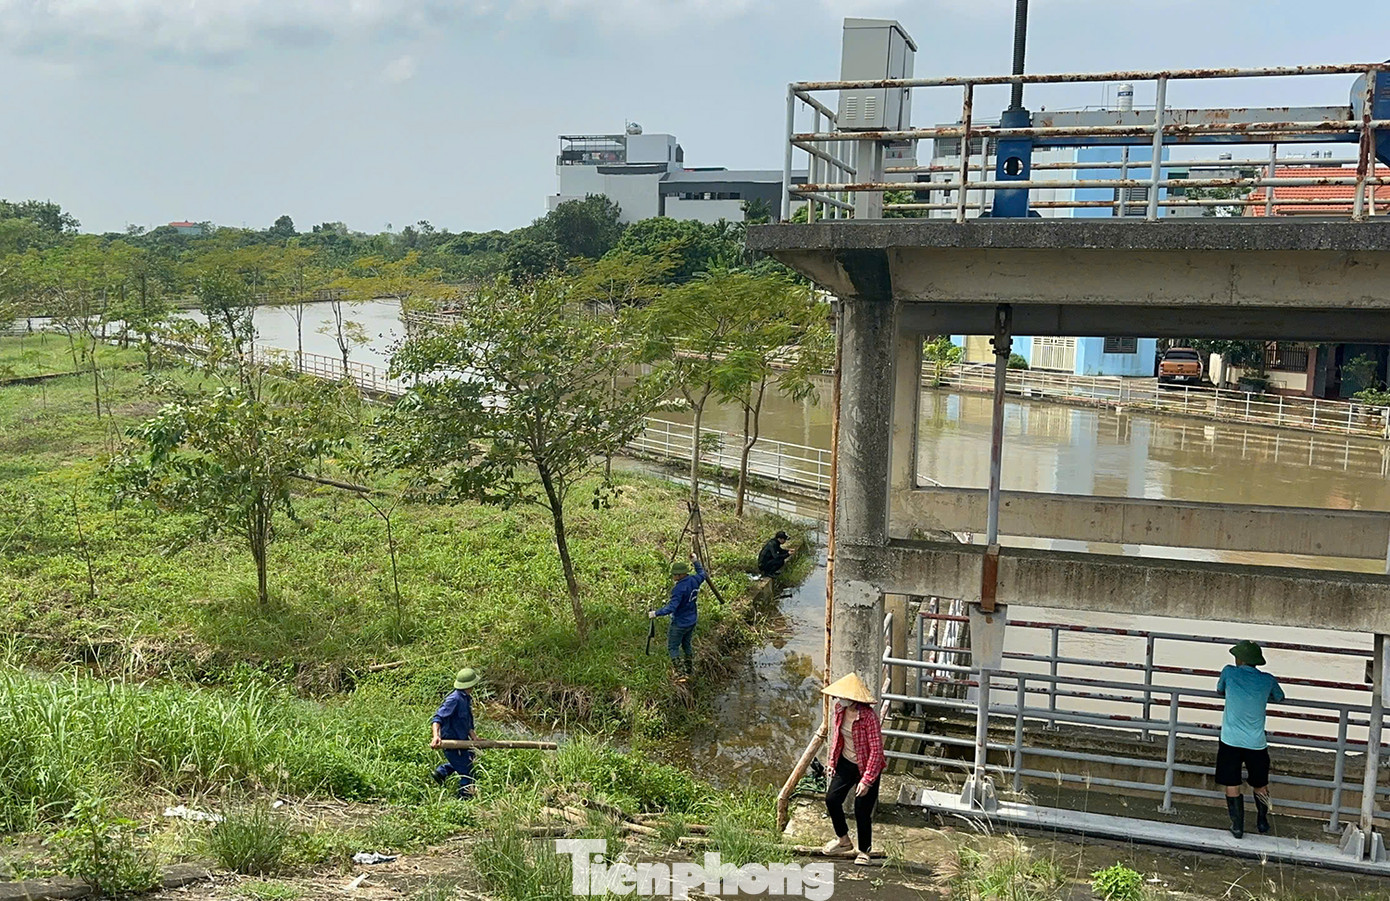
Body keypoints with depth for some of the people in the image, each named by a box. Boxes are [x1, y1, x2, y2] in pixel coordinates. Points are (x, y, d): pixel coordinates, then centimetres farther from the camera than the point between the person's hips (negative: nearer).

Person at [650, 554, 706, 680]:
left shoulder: (679, 588, -29)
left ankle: (682, 673, -1)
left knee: (673, 647, 5)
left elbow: (671, 607, -34)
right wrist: (695, 562, 26)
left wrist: (656, 613, -32)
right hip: (692, 621, 8)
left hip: (680, 623, -8)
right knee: (686, 643, 26)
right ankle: (689, 668, 38)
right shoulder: (694, 580, -5)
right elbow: (702, 574, 19)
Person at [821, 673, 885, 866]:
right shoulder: (838, 709, -6)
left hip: (866, 768, -6)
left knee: (862, 810, -1)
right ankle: (843, 839, 28)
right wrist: (832, 762, 12)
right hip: (845, 763, 6)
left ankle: (864, 851, 23)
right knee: (832, 799, 3)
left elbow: (876, 750, -25)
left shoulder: (868, 716, -28)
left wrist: (866, 780, -24)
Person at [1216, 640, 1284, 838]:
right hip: (1256, 743, 2)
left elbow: (1219, 690, 16)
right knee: (1260, 785, 20)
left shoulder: (1229, 672, -4)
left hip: (1230, 741, -1)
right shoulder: (1267, 680, -1)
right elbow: (1279, 697, 20)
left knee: (1232, 786, 8)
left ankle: (1237, 827, 11)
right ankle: (1262, 823, 32)